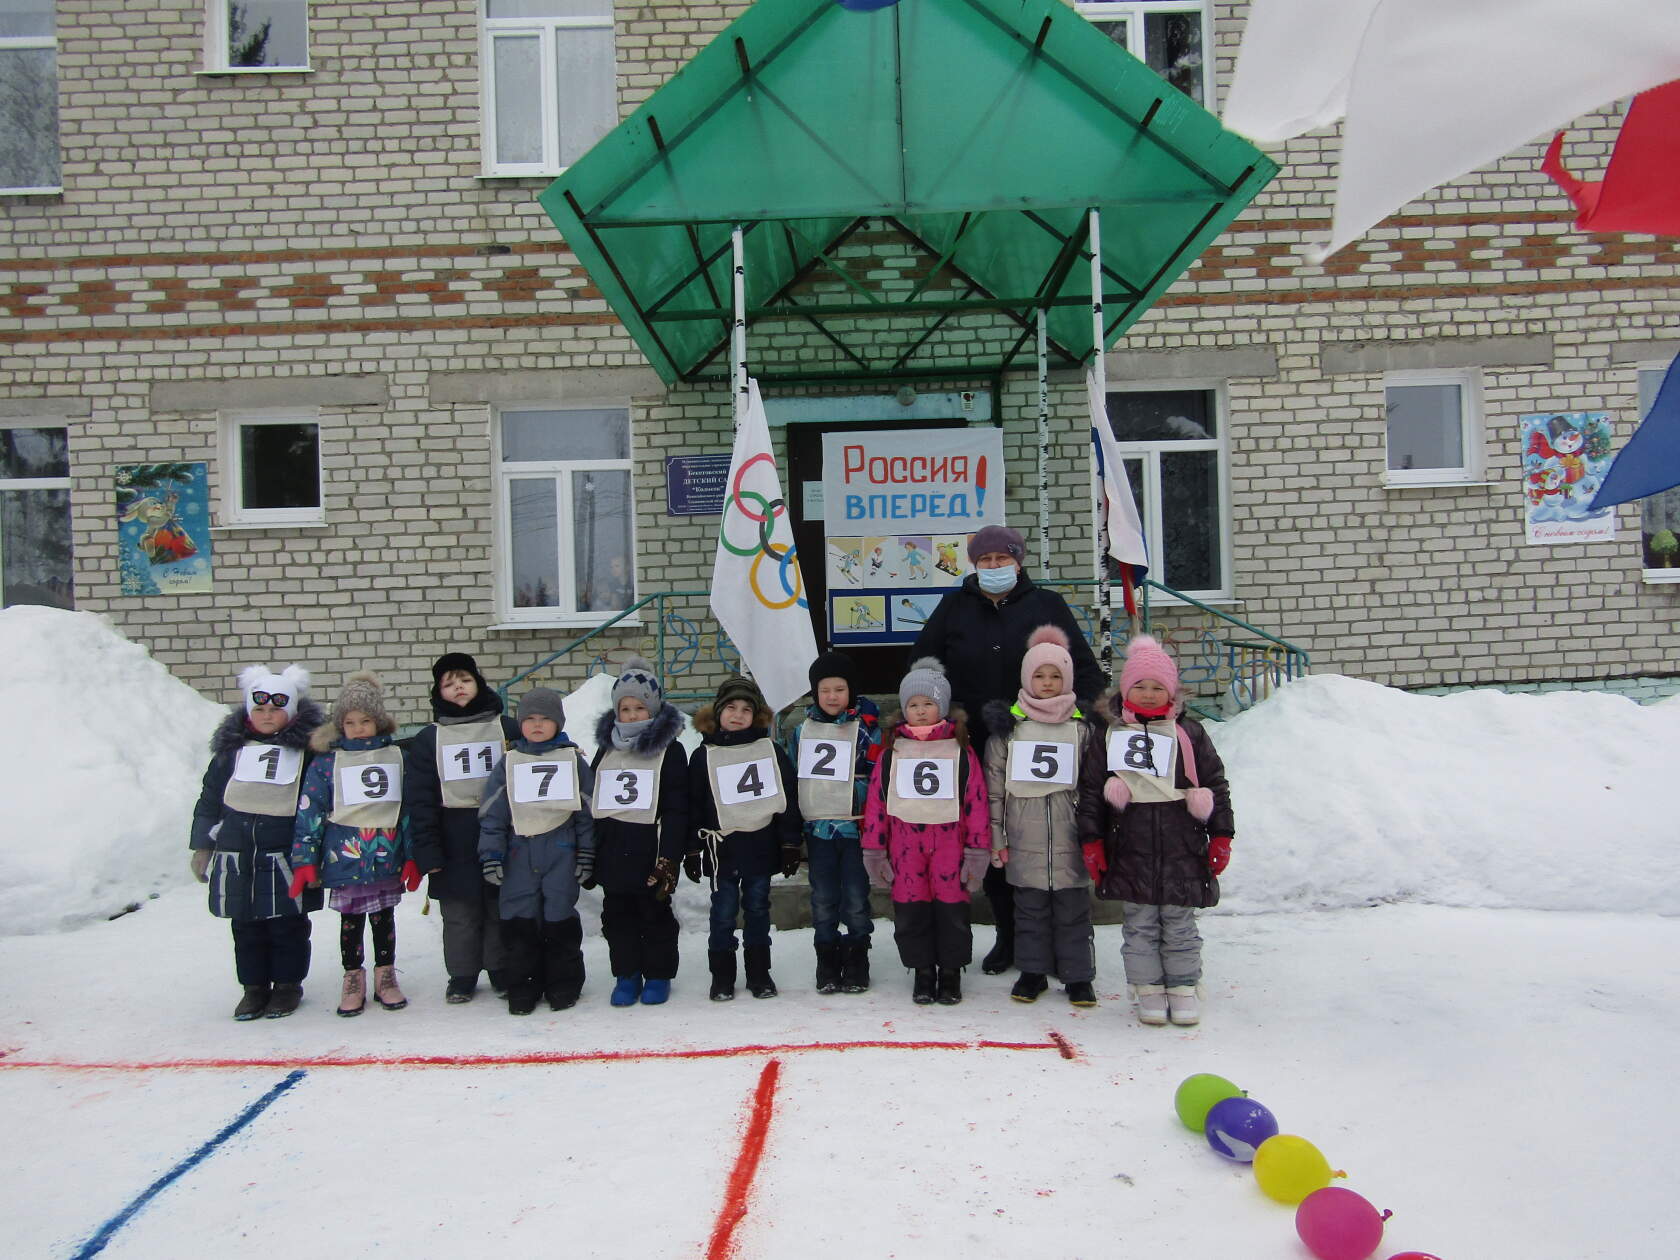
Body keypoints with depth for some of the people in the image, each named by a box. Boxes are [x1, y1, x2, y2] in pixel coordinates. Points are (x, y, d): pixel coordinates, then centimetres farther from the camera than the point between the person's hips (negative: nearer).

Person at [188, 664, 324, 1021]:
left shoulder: (307, 747, -1)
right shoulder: (232, 748, 7)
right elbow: (209, 800, 12)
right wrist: (202, 847, 9)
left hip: (286, 855, -3)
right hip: (237, 857, 3)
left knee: (288, 925, 6)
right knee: (246, 926, 11)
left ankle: (287, 984, 20)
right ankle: (254, 986, 24)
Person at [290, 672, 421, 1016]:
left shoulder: (397, 756, 3)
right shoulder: (326, 762, -1)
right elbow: (309, 813, -1)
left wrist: (414, 857, 0)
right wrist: (304, 860, -5)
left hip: (388, 859, 1)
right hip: (345, 859, -1)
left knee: (384, 918, 12)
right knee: (351, 920, 9)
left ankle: (385, 977, 27)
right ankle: (353, 980, 26)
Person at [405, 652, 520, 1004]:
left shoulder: (508, 729, 5)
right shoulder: (428, 739, 6)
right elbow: (420, 800, 2)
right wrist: (427, 851, -6)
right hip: (455, 847, 1)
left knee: (501, 911, 9)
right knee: (459, 916, 9)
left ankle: (502, 971, 23)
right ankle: (462, 975, 23)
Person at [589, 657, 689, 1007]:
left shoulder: (669, 750, -4)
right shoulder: (606, 749, 12)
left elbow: (676, 810, -9)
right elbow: (591, 804, 16)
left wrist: (669, 859, -15)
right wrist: (586, 858, 12)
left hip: (650, 850, -4)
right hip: (611, 850, 5)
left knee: (655, 913, 6)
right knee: (617, 915, 11)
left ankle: (658, 974, 22)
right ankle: (626, 974, 25)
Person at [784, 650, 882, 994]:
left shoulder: (866, 727, -1)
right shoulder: (802, 729, 9)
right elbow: (791, 776, 12)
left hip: (855, 827, -3)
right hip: (817, 828, 3)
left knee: (856, 899, 3)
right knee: (823, 899, 9)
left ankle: (856, 963, 17)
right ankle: (827, 963, 20)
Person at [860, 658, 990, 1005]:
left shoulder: (960, 749, 3)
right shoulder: (892, 750, 7)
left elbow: (976, 799, 2)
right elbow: (875, 800, 7)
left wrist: (978, 852, -1)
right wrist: (874, 852, 5)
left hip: (949, 841, -1)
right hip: (905, 843, 2)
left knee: (952, 908, 3)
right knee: (910, 909, 6)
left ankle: (950, 972, 21)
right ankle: (922, 971, 22)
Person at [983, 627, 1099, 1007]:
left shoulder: (1081, 726, 5)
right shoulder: (1009, 725, 3)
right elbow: (994, 786, 3)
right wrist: (997, 838, 0)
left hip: (1070, 839, 0)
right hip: (1025, 839, 0)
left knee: (1073, 906, 6)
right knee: (1030, 906, 10)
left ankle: (1078, 976, 18)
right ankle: (1033, 972, 24)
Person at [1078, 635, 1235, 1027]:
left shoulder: (1188, 734, 5)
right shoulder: (1110, 736, 3)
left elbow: (1215, 785, 7)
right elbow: (1090, 789, 3)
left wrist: (1220, 837, 4)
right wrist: (1092, 841, 0)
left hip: (1182, 850, 0)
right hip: (1130, 851, 0)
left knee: (1179, 923, 8)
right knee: (1140, 925, 7)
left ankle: (1183, 988, 20)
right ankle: (1148, 988, 18)